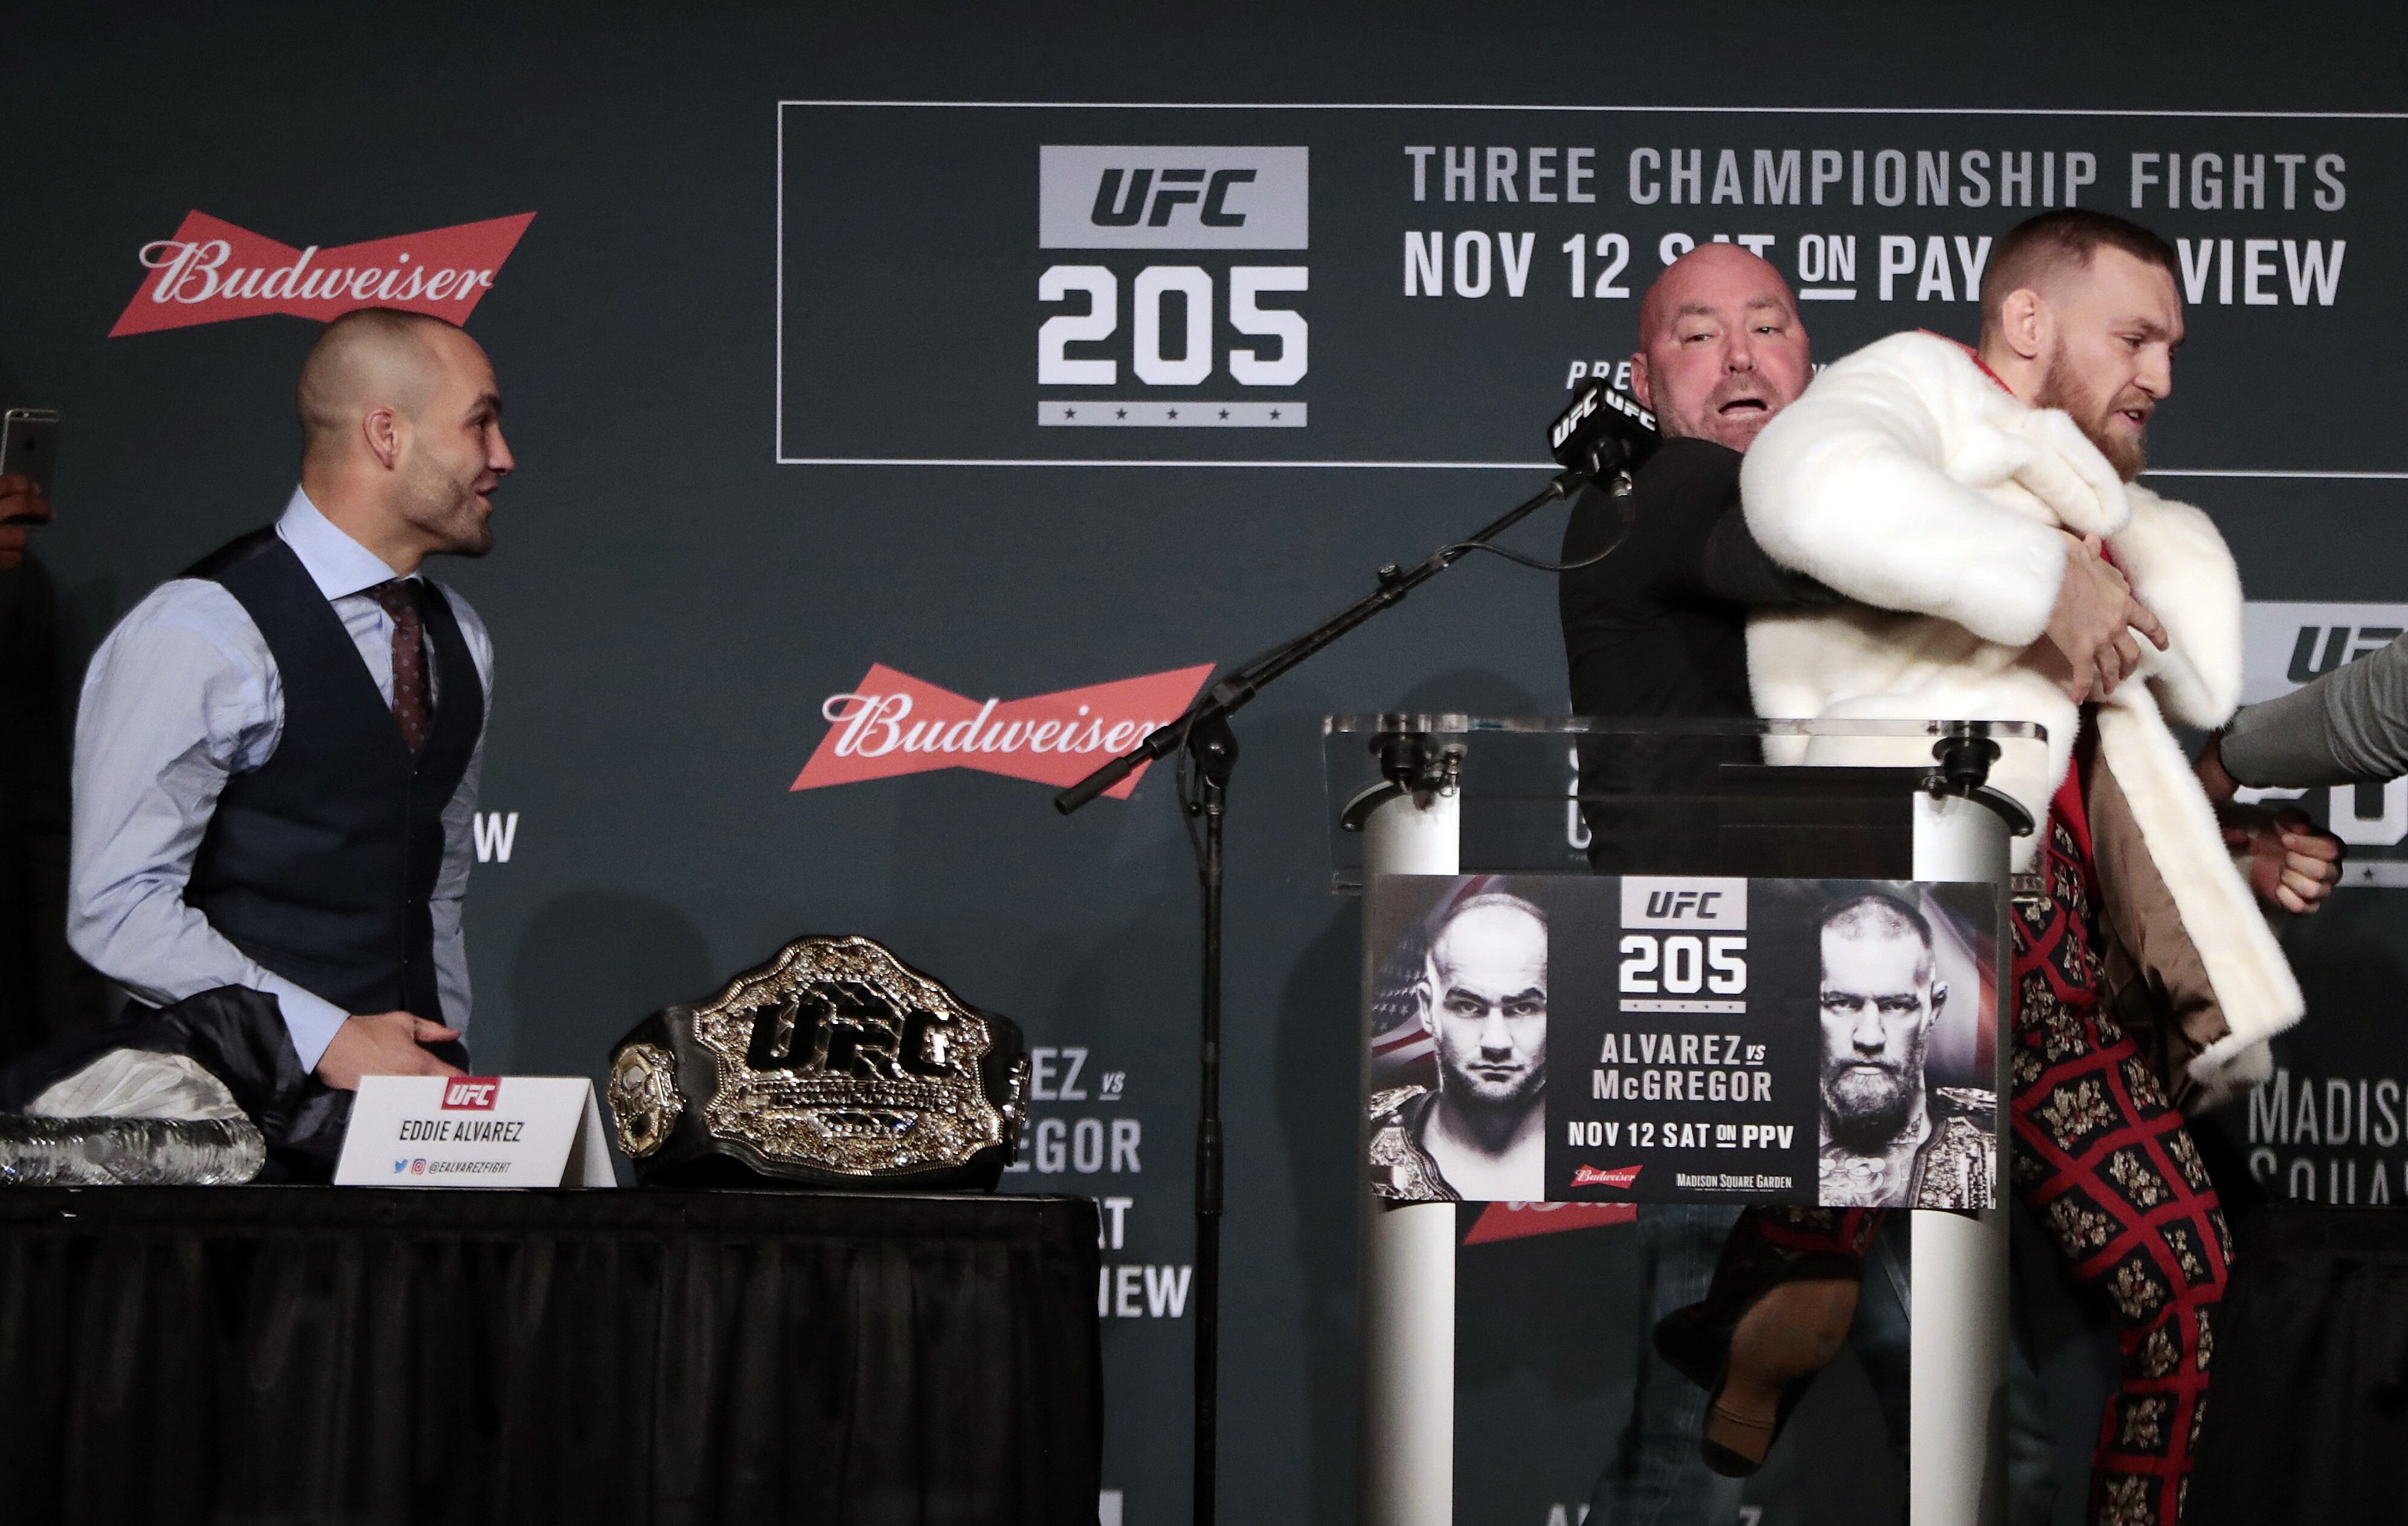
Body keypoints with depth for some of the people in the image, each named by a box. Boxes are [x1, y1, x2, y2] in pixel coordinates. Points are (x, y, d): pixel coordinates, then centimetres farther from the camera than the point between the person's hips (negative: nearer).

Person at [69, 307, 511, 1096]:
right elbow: (117, 908, -14)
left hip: (408, 1075, 5)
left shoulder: (457, 638, 15)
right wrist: (330, 1039, -17)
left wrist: (443, 1061, 12)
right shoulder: (200, 635, -9)